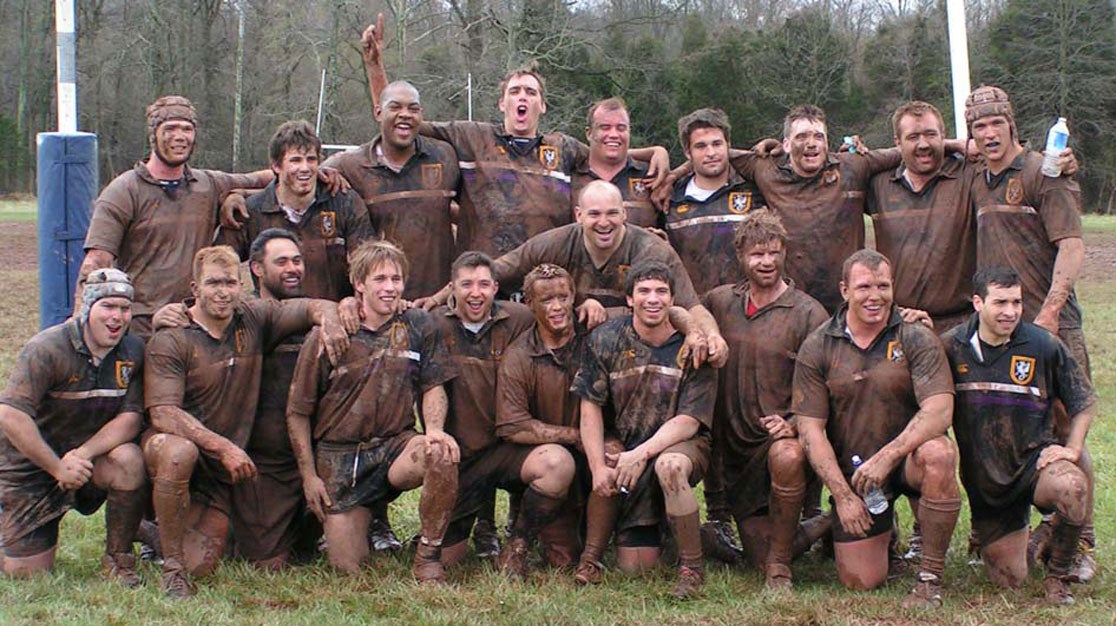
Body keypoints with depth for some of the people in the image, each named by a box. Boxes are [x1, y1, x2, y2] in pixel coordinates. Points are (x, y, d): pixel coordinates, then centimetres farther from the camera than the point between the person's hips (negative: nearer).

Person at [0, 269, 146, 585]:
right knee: (25, 572, -5)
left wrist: (82, 454, -27)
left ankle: (118, 558, -10)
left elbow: (131, 417, -13)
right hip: (31, 462, -3)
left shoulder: (133, 352, -5)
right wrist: (58, 467, -25)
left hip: (92, 456, 3)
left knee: (129, 461, -30)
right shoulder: (48, 349, -20)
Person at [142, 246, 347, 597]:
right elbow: (163, 414, -21)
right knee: (179, 452, -41)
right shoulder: (169, 341, -12)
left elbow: (317, 307, 9)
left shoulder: (254, 319, 3)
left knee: (201, 567, -4)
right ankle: (171, 565, -23)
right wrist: (224, 447, -30)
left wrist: (329, 320, -17)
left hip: (219, 472, 4)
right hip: (168, 444, -4)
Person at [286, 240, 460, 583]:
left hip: (396, 444, 1)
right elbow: (298, 413, 1)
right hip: (338, 456, -1)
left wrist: (434, 429, -15)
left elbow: (433, 387, 6)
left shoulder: (419, 326, 2)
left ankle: (428, 554, -14)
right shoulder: (327, 338, -4)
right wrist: (309, 476, -3)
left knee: (442, 455, -34)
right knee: (349, 567, -5)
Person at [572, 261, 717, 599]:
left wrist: (642, 452, -29)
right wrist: (598, 467, -19)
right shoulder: (605, 340, -4)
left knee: (669, 465, -38)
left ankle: (692, 567, -21)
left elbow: (689, 421, -15)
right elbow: (590, 408, -5)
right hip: (624, 447, 1)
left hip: (682, 445, -1)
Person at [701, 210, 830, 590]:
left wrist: (792, 424, -25)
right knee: (762, 556, 1)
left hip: (781, 434, -4)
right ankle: (823, 528, 33)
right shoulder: (719, 302, 6)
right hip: (735, 448, 4)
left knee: (785, 456, -42)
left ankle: (780, 565, -20)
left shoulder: (808, 314, -6)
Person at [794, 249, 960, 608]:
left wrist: (887, 457, -30)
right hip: (850, 473, 1)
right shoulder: (816, 348, -3)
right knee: (861, 582, -6)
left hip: (906, 459, -1)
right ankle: (882, 528, 32)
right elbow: (810, 429, -5)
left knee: (938, 455, -37)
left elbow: (939, 411, -20)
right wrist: (842, 495, -12)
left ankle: (930, 578, -20)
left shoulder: (916, 340, -8)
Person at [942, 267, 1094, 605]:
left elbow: (1084, 401, 5)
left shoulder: (1043, 345, -5)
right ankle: (1029, 540, 38)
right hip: (982, 479, 2)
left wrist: (1072, 449, -8)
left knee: (1072, 487, -37)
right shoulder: (951, 346, -2)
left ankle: (1057, 575, -11)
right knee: (1009, 580, 0)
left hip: (1033, 460, -1)